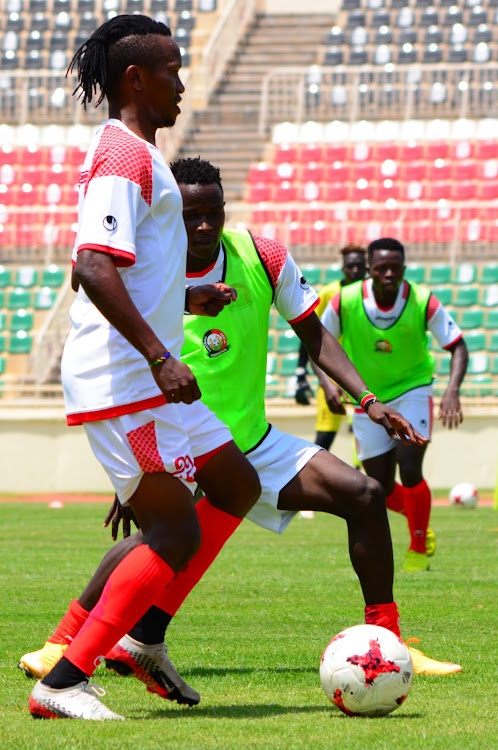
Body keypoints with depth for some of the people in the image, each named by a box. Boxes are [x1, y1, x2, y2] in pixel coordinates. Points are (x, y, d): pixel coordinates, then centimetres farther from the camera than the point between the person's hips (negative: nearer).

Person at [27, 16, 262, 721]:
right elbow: (93, 269, -26)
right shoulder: (127, 156, -14)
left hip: (146, 376, 11)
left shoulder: (131, 154, 19)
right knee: (176, 533, -10)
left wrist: (182, 299, 25)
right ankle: (63, 682, -10)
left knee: (237, 486, 15)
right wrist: (160, 357, -28)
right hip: (125, 380, -11)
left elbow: (114, 272, 26)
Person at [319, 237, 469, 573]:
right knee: (383, 488, 1)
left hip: (412, 391, -2)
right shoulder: (345, 302, -18)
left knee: (410, 471, -17)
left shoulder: (424, 303, -20)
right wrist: (328, 382, -23)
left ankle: (419, 547, 8)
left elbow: (458, 347, -14)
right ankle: (419, 522, 35)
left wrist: (452, 390, -30)